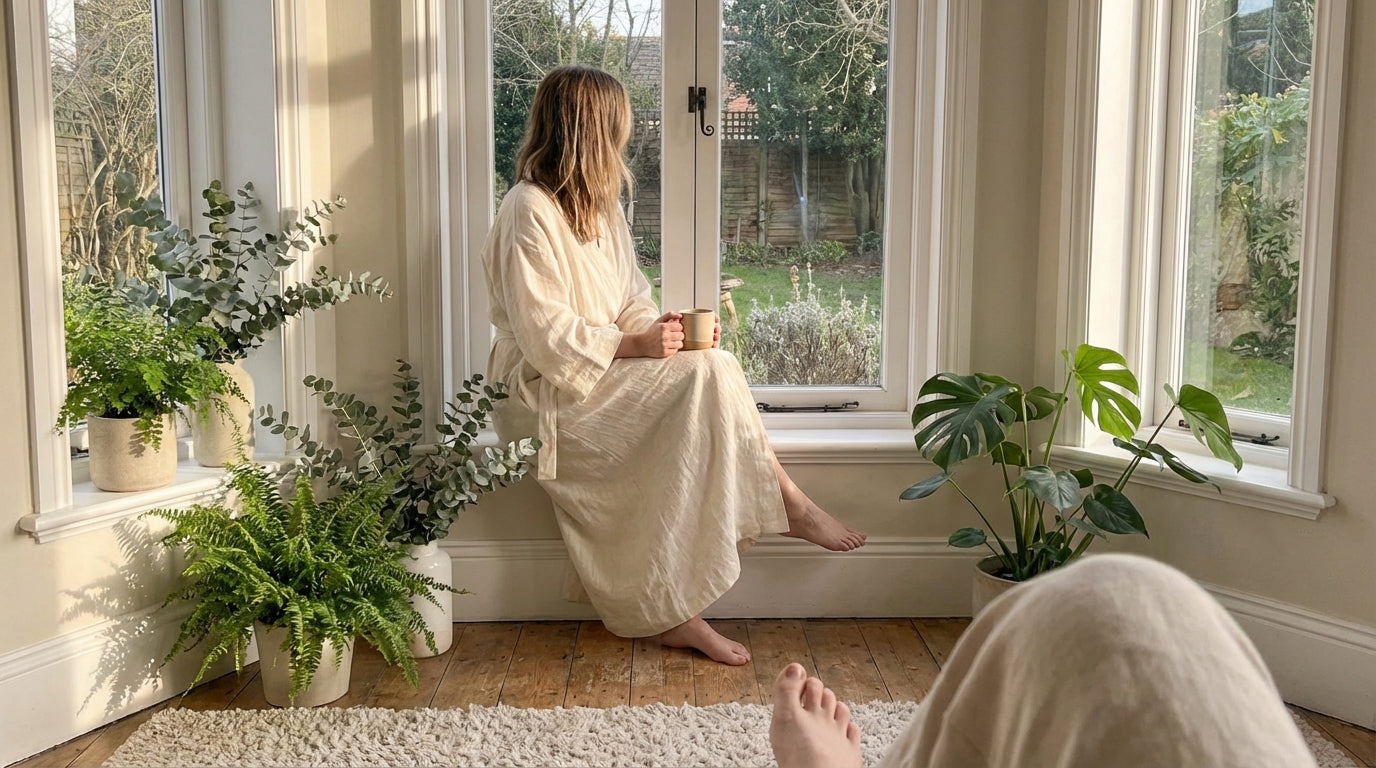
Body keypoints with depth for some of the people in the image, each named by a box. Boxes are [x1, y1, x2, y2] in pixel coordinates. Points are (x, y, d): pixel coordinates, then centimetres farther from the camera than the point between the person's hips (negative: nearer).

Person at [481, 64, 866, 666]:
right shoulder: (529, 211, -13)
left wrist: (664, 328, -6)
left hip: (606, 370, 8)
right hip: (547, 389, -8)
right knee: (707, 375, -24)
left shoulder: (598, 206, 16)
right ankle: (787, 503, -8)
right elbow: (542, 334, -18)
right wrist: (634, 345, -22)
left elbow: (630, 300, 15)